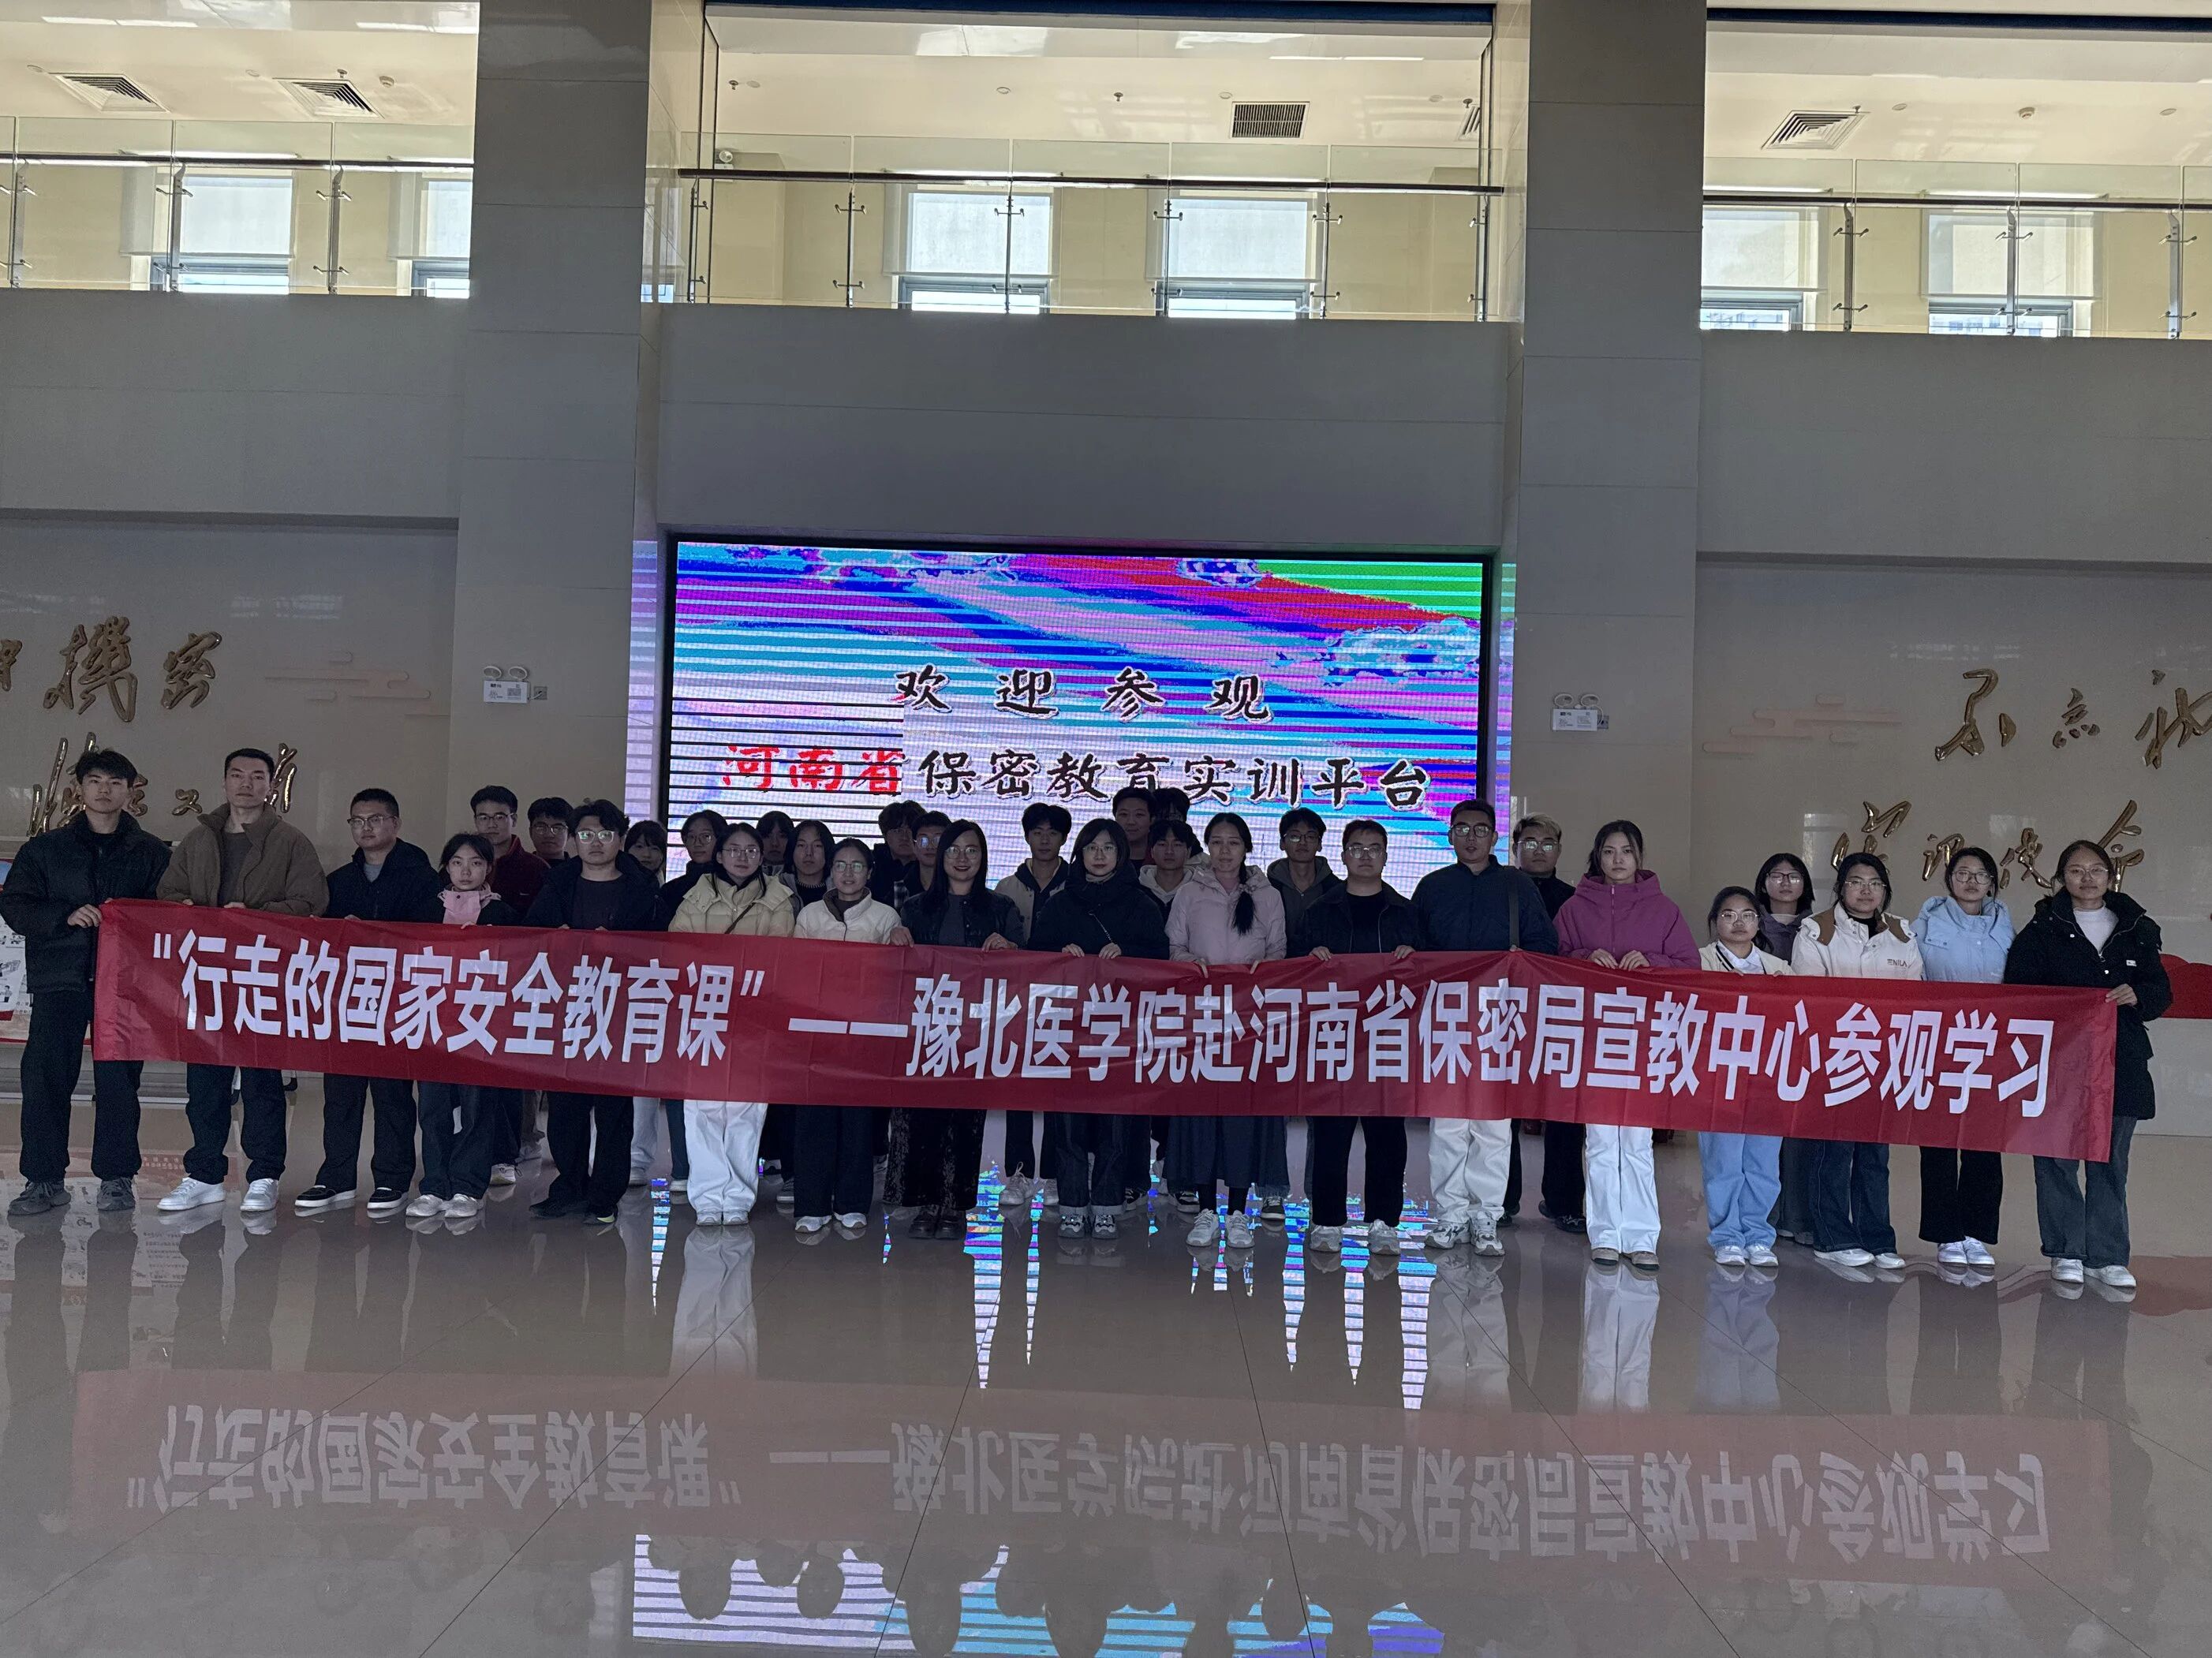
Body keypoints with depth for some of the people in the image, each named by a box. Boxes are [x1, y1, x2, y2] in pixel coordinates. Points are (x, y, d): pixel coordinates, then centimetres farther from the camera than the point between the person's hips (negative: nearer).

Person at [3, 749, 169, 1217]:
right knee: (45, 1077, -3)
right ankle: (44, 1179, 6)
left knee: (118, 1080, -2)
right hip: (58, 979, 1)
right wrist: (66, 916, -11)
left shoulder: (151, 853, 10)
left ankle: (116, 1177, 8)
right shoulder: (45, 848, 12)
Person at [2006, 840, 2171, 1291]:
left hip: (2121, 1062, 3)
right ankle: (2066, 1252, 9)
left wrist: (2137, 995, -11)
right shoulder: (2043, 929, 2)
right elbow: (2018, 989, -3)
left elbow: (2161, 991, 11)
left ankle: (2107, 1256, 14)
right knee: (2057, 1157, -1)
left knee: (2111, 1160, 7)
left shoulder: (2137, 929, 11)